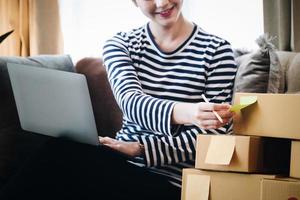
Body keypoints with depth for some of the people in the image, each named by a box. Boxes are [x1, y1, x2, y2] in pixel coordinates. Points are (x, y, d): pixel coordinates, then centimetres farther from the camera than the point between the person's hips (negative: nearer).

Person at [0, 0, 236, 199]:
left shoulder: (216, 49, 0)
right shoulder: (120, 44, 7)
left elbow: (217, 130, -5)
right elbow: (130, 101, -13)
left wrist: (141, 147, -18)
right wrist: (181, 112, -37)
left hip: (168, 181, -3)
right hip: (120, 162, 3)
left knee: (60, 156, -30)